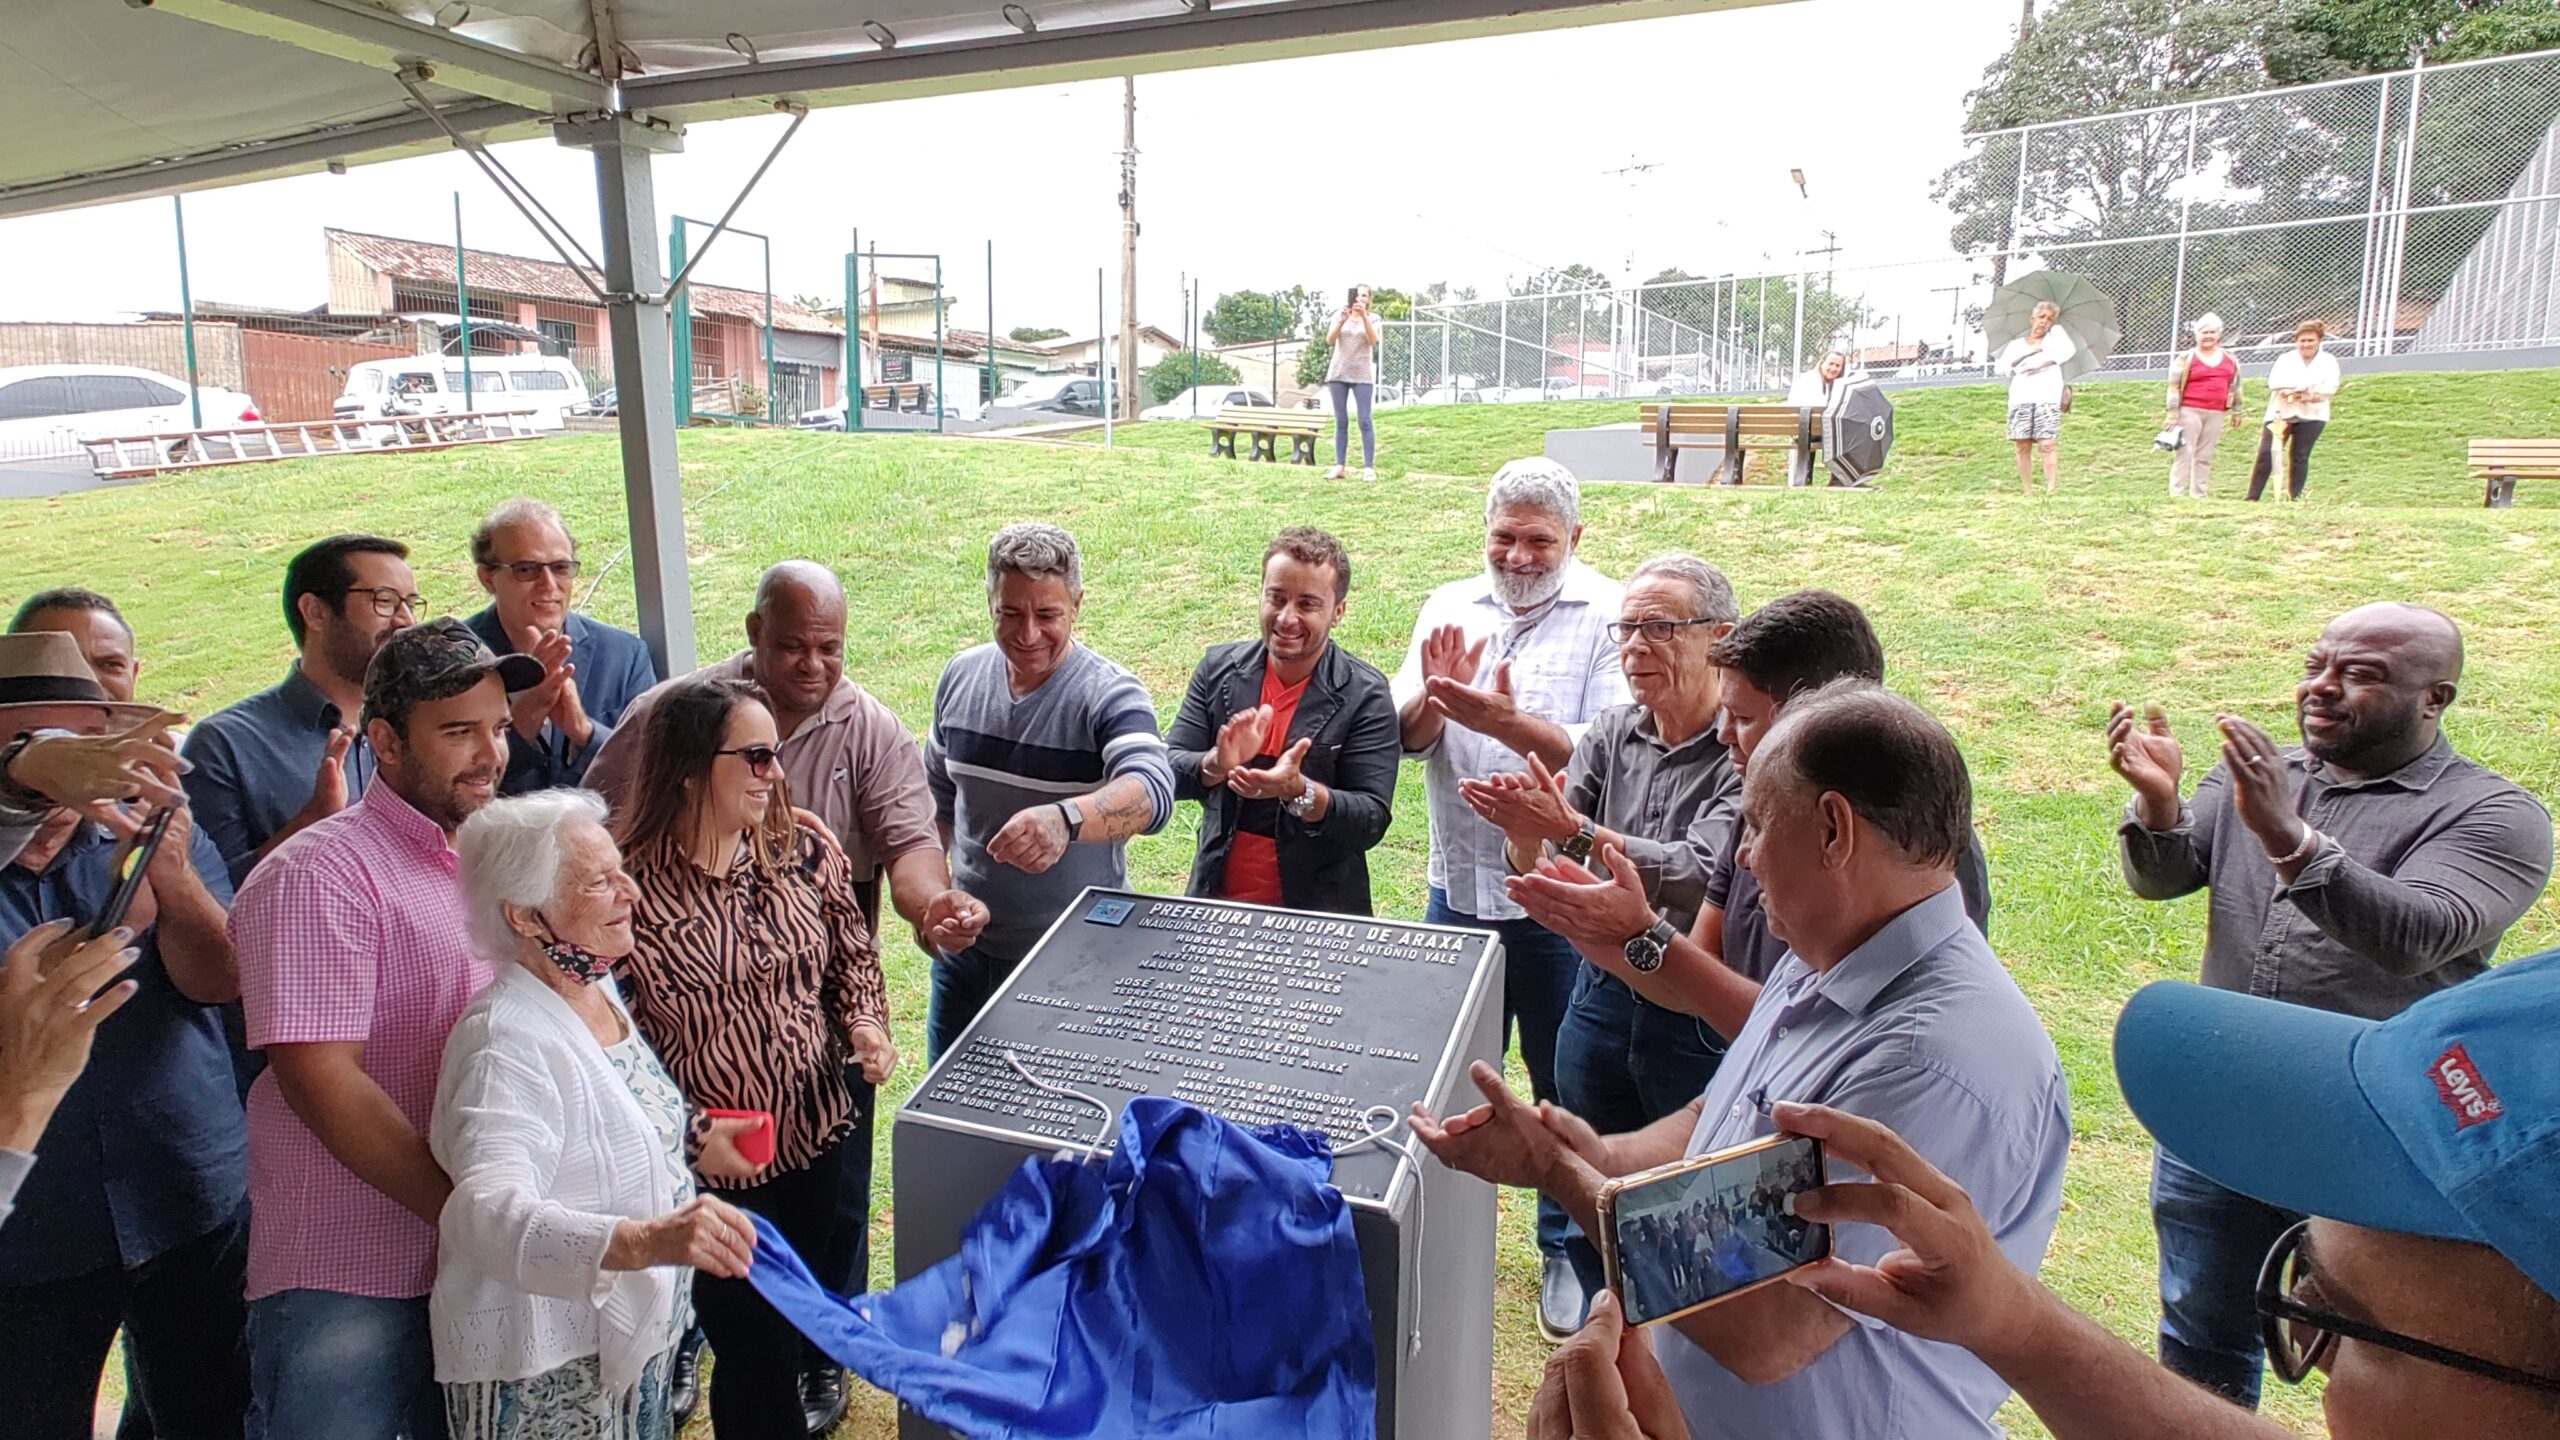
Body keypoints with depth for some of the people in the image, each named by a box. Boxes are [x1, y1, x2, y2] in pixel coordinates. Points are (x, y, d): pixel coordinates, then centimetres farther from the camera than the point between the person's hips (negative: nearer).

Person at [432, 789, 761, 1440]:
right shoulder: (507, 1043, -26)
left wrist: (691, 1137, 14)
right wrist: (643, 1241, -51)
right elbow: (489, 1213, -40)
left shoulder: (597, 988, 2)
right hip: (549, 1376, -8)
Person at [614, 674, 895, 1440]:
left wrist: (864, 1022, -7)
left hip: (815, 1136, 5)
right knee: (757, 1355, 7)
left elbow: (853, 953, 10)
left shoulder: (804, 847, -4)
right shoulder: (629, 879, -19)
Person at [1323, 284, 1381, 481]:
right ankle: (1339, 466, 3)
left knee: (1364, 421, -9)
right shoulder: (1339, 315, 8)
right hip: (1338, 373, 2)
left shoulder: (1373, 318, 6)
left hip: (1362, 375, -2)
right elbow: (1329, 340, -5)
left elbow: (1373, 341, -12)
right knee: (1340, 421, 2)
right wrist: (1342, 320, -19)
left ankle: (1369, 467, -10)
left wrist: (1364, 316, -22)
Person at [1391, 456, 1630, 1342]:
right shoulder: (1450, 608, 5)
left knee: (1564, 1081, 12)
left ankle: (1567, 1246, 33)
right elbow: (1407, 737, -2)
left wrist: (1509, 722, -30)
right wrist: (1433, 696, -23)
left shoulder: (1606, 617, -8)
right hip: (1459, 884, 4)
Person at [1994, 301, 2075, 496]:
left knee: (2047, 444, -15)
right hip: (2020, 398, 2)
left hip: (2047, 396, -2)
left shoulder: (2056, 333, 18)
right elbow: (2000, 367, 7)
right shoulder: (2016, 344, 22)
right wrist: (2026, 352, -1)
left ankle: (2051, 492, -19)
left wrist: (2043, 362, -8)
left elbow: (2069, 350, -1)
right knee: (2023, 445, -4)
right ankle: (2027, 492, 1)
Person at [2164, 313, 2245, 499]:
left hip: (2216, 414, 4)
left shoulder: (2230, 359, 13)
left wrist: (2236, 411, 19)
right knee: (2185, 453, -7)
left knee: (2205, 456, 7)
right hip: (2190, 411, -4)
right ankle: (2177, 494, -7)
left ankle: (2198, 495, 10)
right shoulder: (2187, 358, -1)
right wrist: (2173, 413, -9)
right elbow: (2174, 387, -4)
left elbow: (2235, 386, 20)